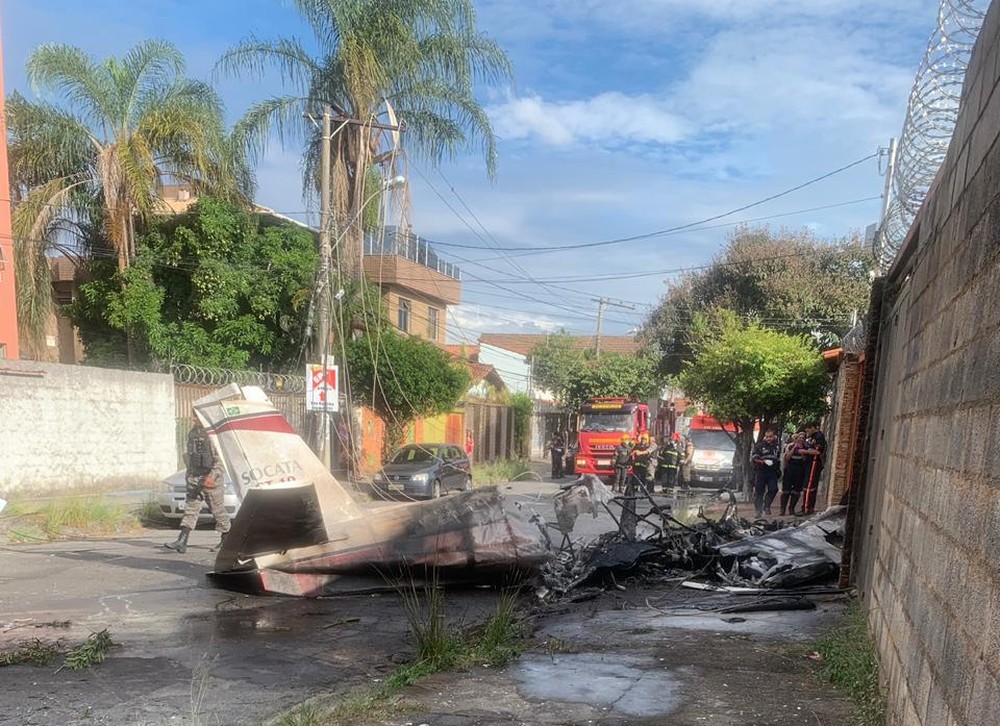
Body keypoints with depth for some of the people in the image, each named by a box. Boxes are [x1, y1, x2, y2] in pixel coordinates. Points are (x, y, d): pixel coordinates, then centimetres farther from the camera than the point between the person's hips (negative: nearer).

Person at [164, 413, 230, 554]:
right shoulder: (193, 432, 10)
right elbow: (187, 453, 21)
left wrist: (213, 475, -25)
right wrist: (190, 474, 16)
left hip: (211, 480, -6)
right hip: (194, 479, 6)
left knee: (218, 511, 6)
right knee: (190, 509, -1)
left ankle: (226, 540, 22)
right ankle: (181, 542, -6)